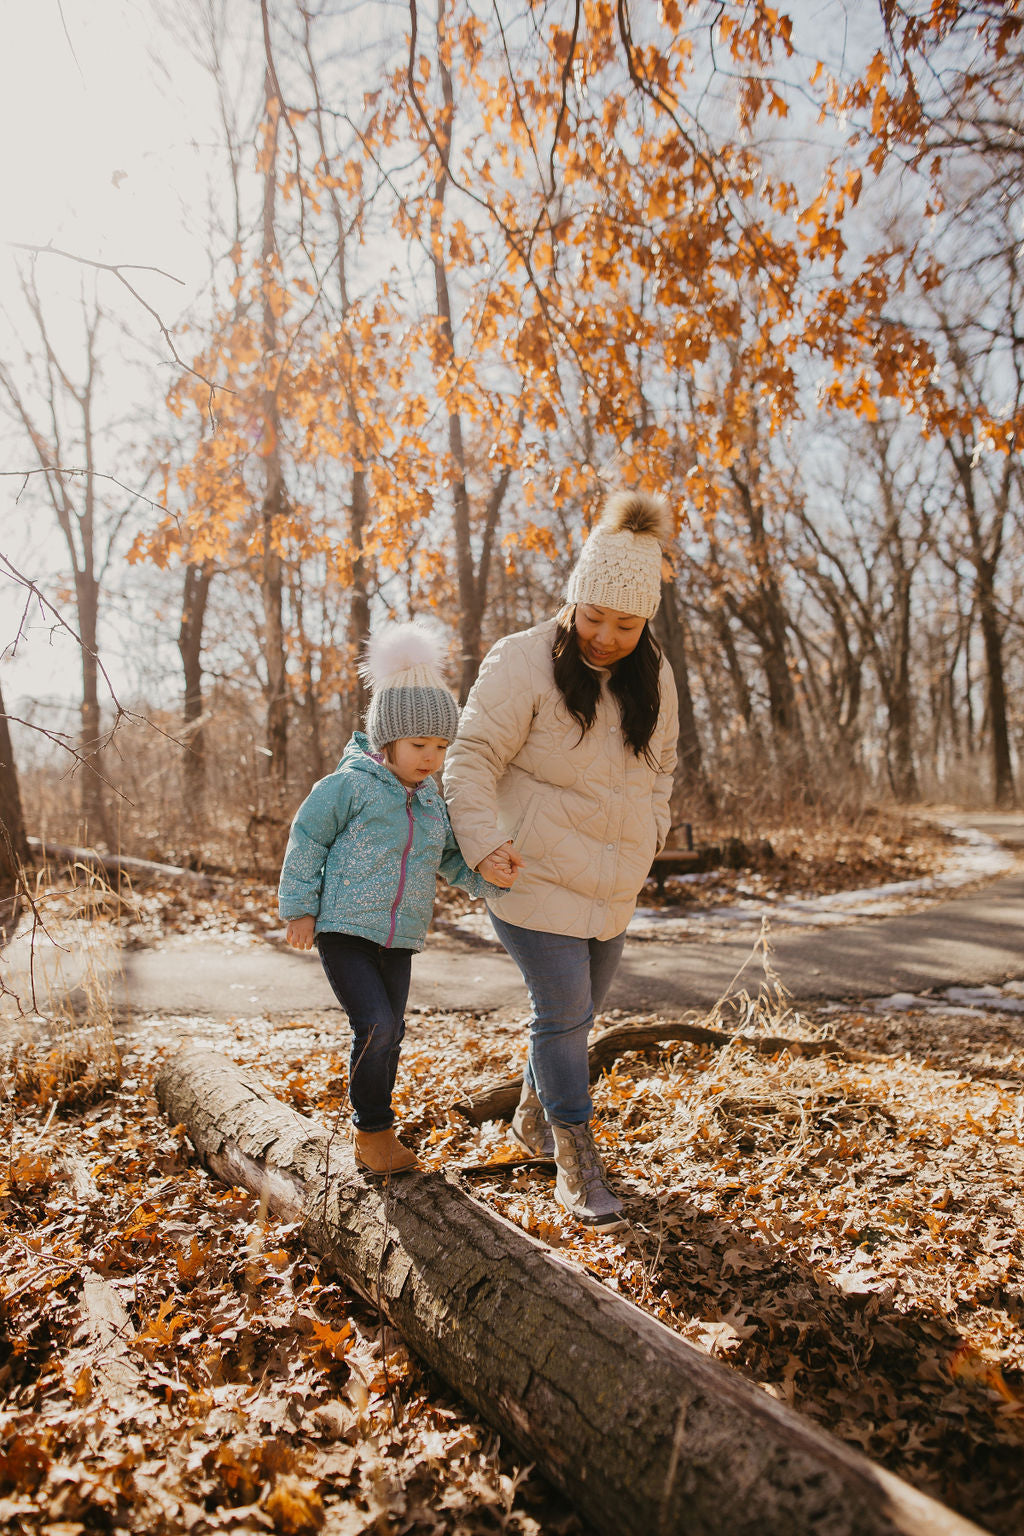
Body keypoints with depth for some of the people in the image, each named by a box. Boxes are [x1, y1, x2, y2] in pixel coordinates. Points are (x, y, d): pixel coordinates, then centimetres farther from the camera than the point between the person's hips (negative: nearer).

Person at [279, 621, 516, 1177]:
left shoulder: (432, 803, 9)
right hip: (344, 929, -6)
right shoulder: (350, 785, -9)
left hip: (399, 938, 6)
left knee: (390, 1035, 13)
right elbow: (306, 840, -5)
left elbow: (454, 858, 5)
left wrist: (487, 873, -17)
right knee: (375, 1027, -15)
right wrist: (299, 908, -6)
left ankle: (372, 1130, 32)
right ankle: (373, 1129, 6)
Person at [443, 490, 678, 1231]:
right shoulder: (524, 662, -16)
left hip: (612, 885, 7)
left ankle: (535, 1116, 44)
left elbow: (661, 762, 18)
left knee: (579, 1011, 19)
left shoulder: (654, 676, 4)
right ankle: (577, 1163, 13)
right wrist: (485, 842, -23)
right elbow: (472, 757, -15)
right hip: (536, 876, -6)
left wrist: (650, 829, 6)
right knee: (564, 1014, -5)